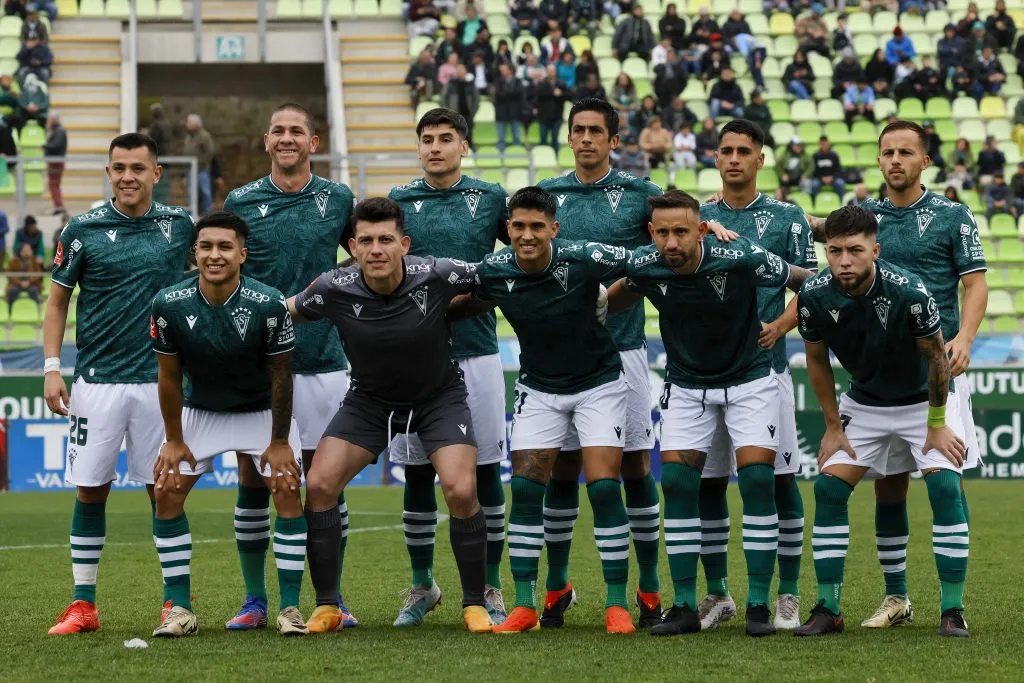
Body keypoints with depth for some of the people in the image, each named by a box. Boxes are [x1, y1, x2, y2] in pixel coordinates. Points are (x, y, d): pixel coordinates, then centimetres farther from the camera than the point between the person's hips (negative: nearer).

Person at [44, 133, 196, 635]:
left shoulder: (179, 225, 3)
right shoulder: (83, 229, -1)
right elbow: (57, 301, 5)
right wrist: (51, 367, -4)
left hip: (160, 381, 1)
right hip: (98, 381, 0)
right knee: (90, 490, 1)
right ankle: (83, 604, 9)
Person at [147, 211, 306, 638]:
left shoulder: (268, 305, -27)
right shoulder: (169, 304, -22)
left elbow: (280, 375, -15)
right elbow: (169, 375, -9)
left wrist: (279, 442, -12)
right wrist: (174, 440, -5)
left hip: (262, 410, -2)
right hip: (200, 410, 2)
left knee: (287, 490, -15)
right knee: (167, 491, -9)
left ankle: (290, 607, -7)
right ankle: (179, 609, 0)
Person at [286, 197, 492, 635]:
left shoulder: (435, 276, -25)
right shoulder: (334, 289, -22)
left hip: (439, 397, -2)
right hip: (369, 399, 2)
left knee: (461, 492, -20)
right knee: (318, 485, -12)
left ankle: (475, 605, 0)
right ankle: (326, 606, 3)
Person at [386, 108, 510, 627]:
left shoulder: (491, 199, 3)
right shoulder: (398, 202, 7)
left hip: (475, 353, -1)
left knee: (485, 470, 1)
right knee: (417, 473, 6)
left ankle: (489, 589, 10)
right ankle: (421, 586, 19)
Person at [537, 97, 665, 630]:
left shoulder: (639, 194, 2)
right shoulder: (547, 195, 10)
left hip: (622, 348, -2)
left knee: (636, 466, 0)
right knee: (562, 468, 5)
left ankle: (649, 590, 7)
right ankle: (557, 587, 14)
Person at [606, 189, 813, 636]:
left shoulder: (741, 259, -27)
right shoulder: (643, 266, -18)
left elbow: (806, 282, -11)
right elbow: (618, 297, 9)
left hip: (749, 377, -3)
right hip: (686, 385, 3)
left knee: (757, 480, -13)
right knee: (676, 482, -7)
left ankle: (759, 604, -5)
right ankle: (685, 606, 1)